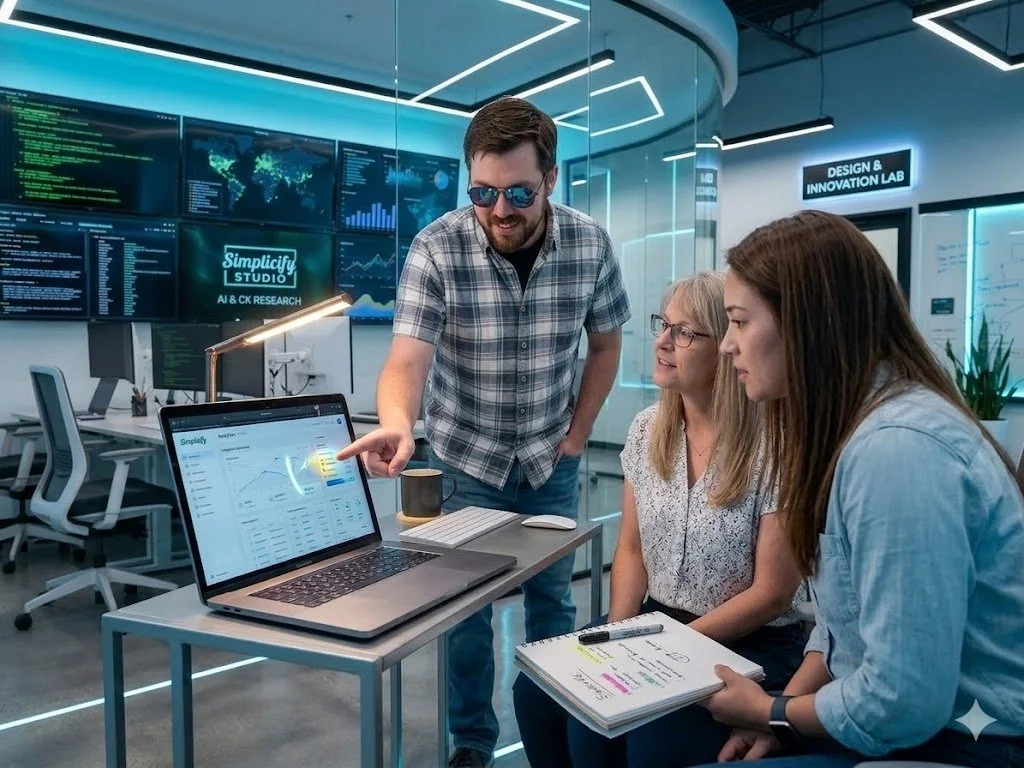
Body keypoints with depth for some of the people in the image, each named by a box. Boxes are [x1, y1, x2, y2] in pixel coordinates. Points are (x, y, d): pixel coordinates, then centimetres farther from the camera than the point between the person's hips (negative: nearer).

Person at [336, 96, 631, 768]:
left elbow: (605, 343, 2)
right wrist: (398, 424, -50)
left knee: (552, 598, 14)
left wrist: (577, 434, -1)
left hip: (552, 461, 2)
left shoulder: (590, 244, -13)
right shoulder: (437, 248, -20)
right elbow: (408, 359, -29)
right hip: (466, 460, -1)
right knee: (466, 605, 8)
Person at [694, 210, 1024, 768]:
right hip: (913, 719, 8)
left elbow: (902, 704, -28)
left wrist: (770, 713, -11)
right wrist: (781, 709, -2)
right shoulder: (850, 428, 4)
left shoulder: (895, 449, -28)